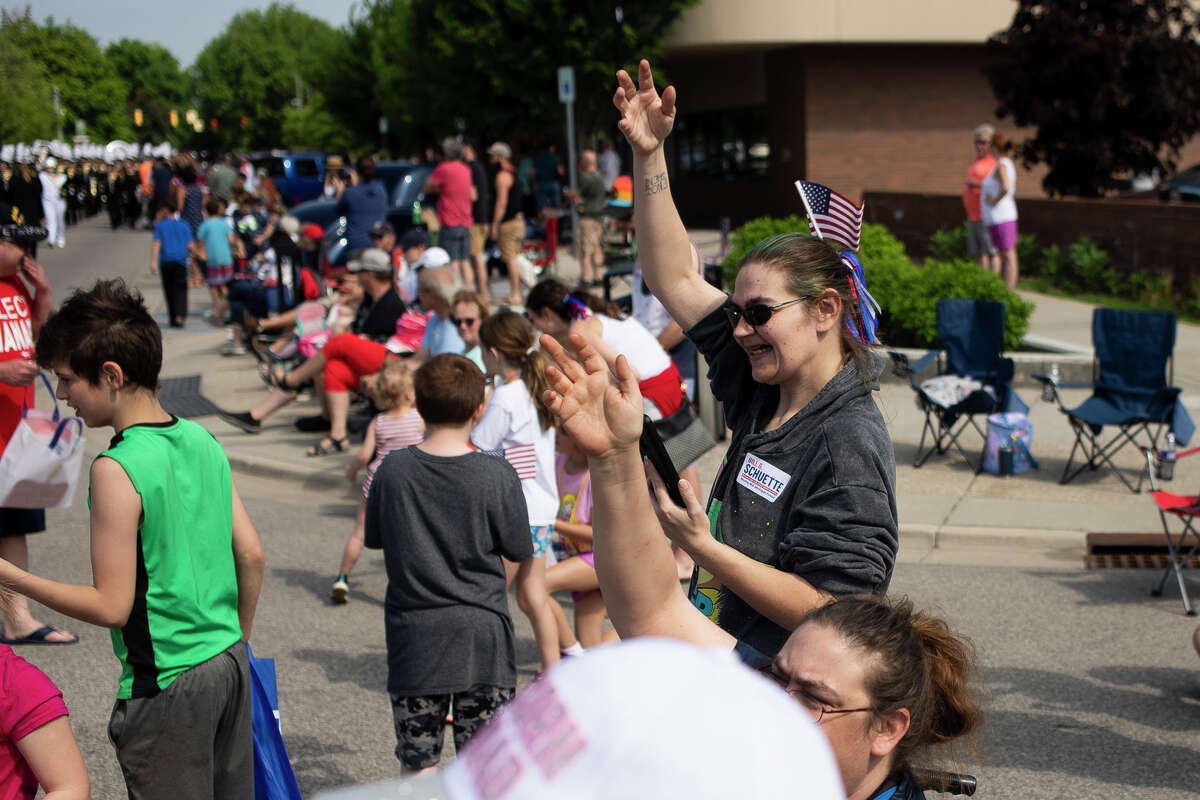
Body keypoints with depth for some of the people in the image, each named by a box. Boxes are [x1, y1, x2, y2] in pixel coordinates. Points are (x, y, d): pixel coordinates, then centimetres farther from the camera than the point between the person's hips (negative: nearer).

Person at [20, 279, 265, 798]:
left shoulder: (116, 468, -18)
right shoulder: (203, 440, 3)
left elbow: (111, 606, -17)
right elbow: (251, 555, 7)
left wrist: (10, 575, -9)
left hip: (167, 684, -7)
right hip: (230, 665, 7)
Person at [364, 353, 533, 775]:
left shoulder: (392, 470, -7)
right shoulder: (497, 475, -13)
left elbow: (373, 537, 6)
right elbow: (519, 550, -3)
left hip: (414, 637, 1)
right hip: (481, 636, -1)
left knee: (418, 760, 10)